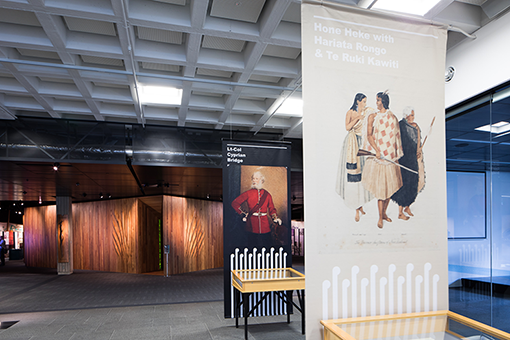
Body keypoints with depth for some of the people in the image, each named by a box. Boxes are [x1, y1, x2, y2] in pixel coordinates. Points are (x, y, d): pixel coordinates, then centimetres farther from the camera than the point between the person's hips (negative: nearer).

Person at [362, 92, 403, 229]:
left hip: (390, 155, 4)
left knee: (390, 185, 7)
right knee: (380, 186, -4)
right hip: (378, 155, -3)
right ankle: (380, 217, 5)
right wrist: (377, 150, -19)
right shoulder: (373, 117, 0)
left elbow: (396, 137, 11)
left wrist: (396, 155, 6)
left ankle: (384, 213, 24)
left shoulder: (392, 118, 8)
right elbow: (369, 135, -6)